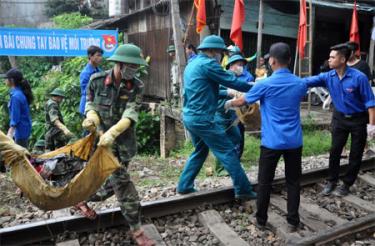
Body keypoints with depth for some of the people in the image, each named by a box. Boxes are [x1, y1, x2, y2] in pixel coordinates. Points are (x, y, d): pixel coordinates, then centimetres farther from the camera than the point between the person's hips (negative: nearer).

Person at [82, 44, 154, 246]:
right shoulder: (97, 80, -10)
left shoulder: (137, 86, -9)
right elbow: (90, 103, 5)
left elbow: (131, 114, -20)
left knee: (116, 178, 16)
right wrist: (91, 116, -19)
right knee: (122, 182, -5)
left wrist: (113, 131, -36)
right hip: (104, 138, -3)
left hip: (126, 141, 3)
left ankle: (90, 198, 45)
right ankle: (136, 229, 7)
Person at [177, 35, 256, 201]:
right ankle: (243, 190, 6)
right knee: (228, 152, -2)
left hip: (190, 116, 10)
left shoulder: (192, 64, 17)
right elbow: (232, 81, -11)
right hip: (202, 118, -10)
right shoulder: (207, 64, -12)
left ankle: (184, 186, 25)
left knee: (200, 151, 22)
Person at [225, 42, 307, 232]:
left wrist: (228, 104, 26)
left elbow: (242, 102, 4)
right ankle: (293, 221, 22)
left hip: (272, 142, -3)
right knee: (293, 181, 13)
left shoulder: (265, 84, -9)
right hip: (294, 142, 4)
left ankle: (261, 220, 20)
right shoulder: (300, 84, 3)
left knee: (264, 182, 9)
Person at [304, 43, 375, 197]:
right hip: (340, 118, 4)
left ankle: (346, 184, 24)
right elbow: (307, 82, -12)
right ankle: (332, 181, 24)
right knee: (334, 151, 7)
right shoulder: (328, 76, -10)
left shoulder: (359, 77, -22)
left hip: (359, 120, -3)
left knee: (355, 155, 8)